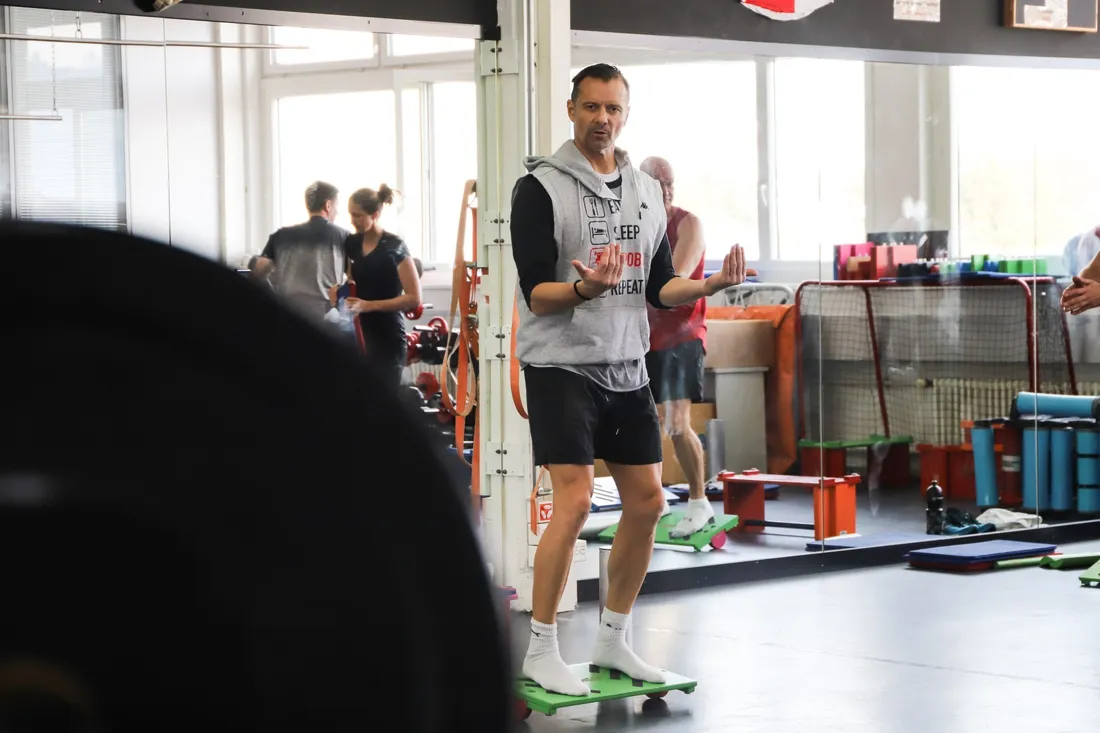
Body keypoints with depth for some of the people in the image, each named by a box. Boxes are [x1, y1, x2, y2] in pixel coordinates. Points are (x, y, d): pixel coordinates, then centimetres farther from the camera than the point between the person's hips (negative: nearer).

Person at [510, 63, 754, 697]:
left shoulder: (647, 192, 11)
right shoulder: (541, 188, -8)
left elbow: (659, 289, 12)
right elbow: (536, 292, -13)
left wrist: (711, 284, -6)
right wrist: (585, 290, -33)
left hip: (628, 367, 7)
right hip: (562, 365, -7)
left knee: (647, 500, 6)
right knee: (575, 501, -15)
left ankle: (613, 639, 21)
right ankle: (541, 650, -3)